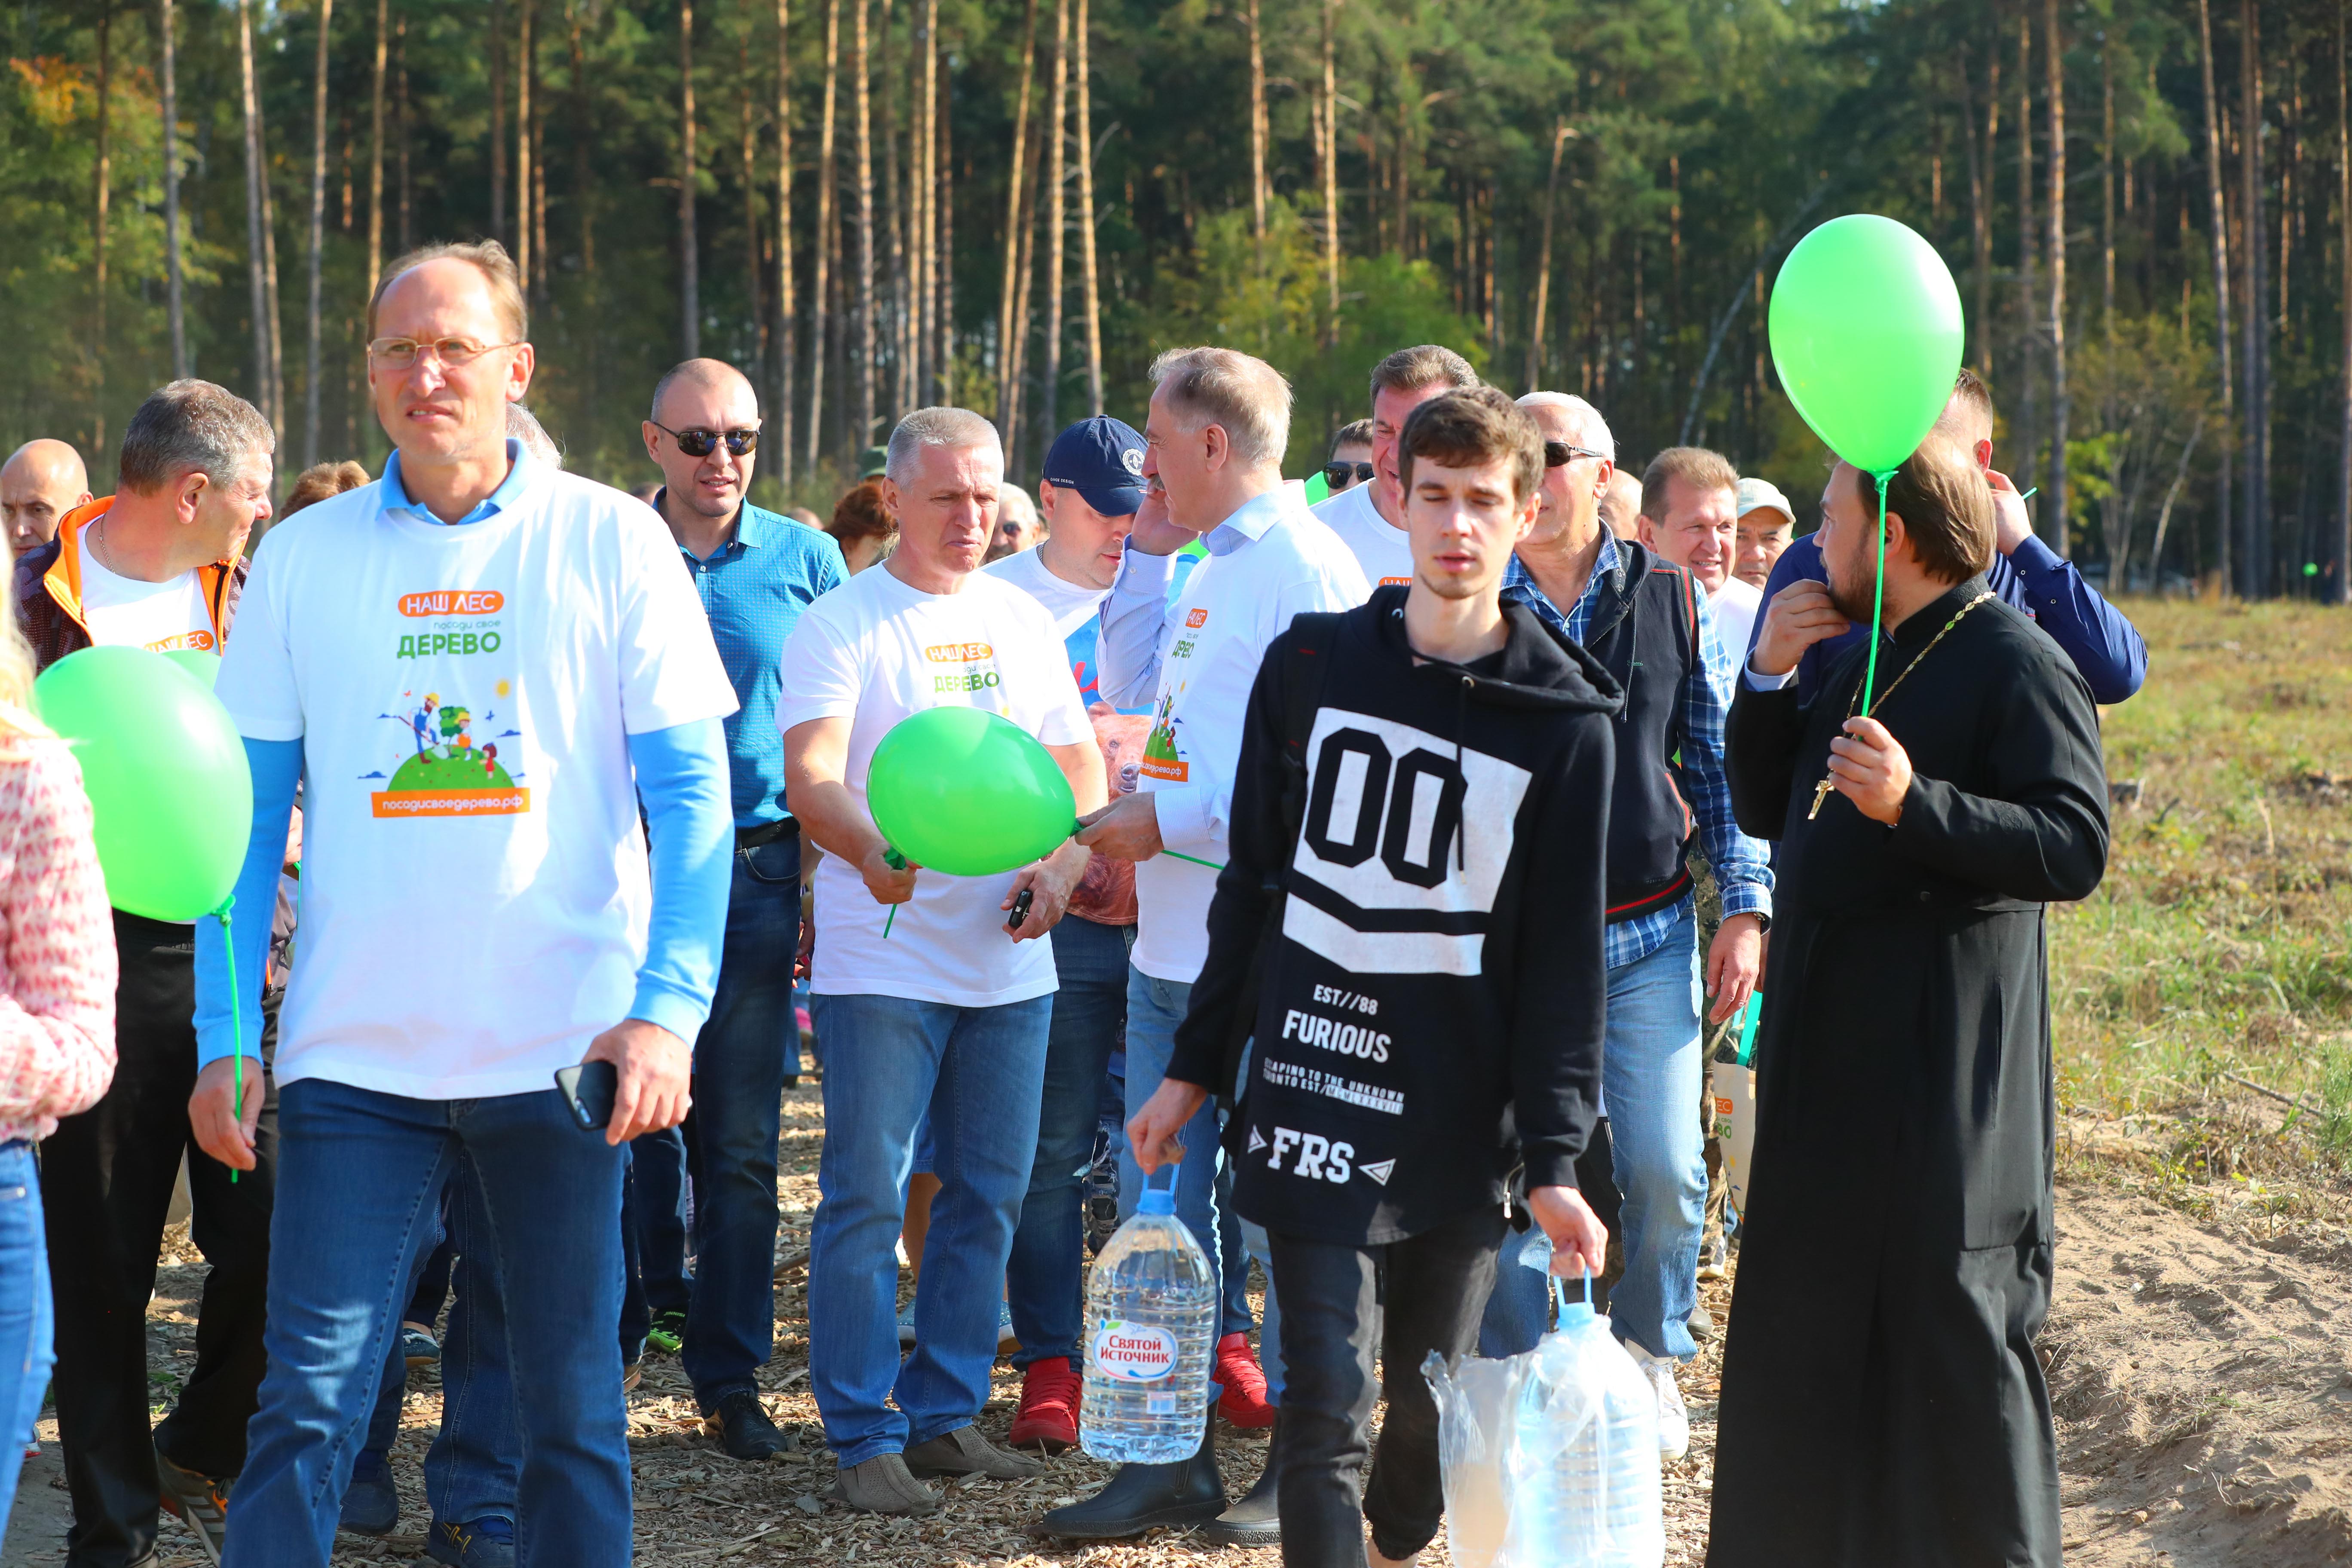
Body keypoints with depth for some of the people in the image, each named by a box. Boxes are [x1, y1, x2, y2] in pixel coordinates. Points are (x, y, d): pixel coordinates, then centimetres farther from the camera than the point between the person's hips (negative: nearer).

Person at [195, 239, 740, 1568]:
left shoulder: (610, 542, 0)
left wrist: (669, 1009, -13)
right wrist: (224, 1036, -1)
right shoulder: (304, 558, 5)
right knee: (310, 1396, -3)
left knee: (572, 1402, 7)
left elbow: (693, 796, -2)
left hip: (560, 1051, -1)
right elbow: (248, 813, 7)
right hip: (356, 1051, 1)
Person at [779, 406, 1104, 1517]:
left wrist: (1062, 864, -3)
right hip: (881, 959, -5)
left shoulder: (1023, 621, 13)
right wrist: (873, 852, -36)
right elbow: (811, 777, -16)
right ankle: (863, 1436, 3)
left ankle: (945, 1414, 19)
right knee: (866, 1199, -5)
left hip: (1010, 962, 5)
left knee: (989, 1196, 9)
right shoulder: (842, 622, -4)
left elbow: (1080, 771, 17)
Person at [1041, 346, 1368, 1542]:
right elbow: (1137, 689, 27)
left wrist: (1170, 823, -16)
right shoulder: (1209, 570, 15)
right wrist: (1149, 550, 17)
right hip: (1172, 944, 9)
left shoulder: (1306, 569, -14)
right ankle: (1171, 1463, 20)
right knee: (1158, 1207, 11)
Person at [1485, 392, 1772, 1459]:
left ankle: (1649, 1355, 21)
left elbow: (1718, 760, 10)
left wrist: (1746, 907, 4)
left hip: (1649, 934, 1)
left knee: (1664, 1168, -5)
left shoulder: (1670, 599, 5)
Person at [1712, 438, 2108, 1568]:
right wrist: (1769, 677, 2)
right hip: (1829, 1040, 9)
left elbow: (2075, 847, -21)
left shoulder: (2017, 664, -12)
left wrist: (1915, 804, -31)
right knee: (1812, 1317, 16)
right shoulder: (1862, 658, 15)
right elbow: (1763, 811, 16)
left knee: (1948, 1323, -3)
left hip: (1943, 1055, -9)